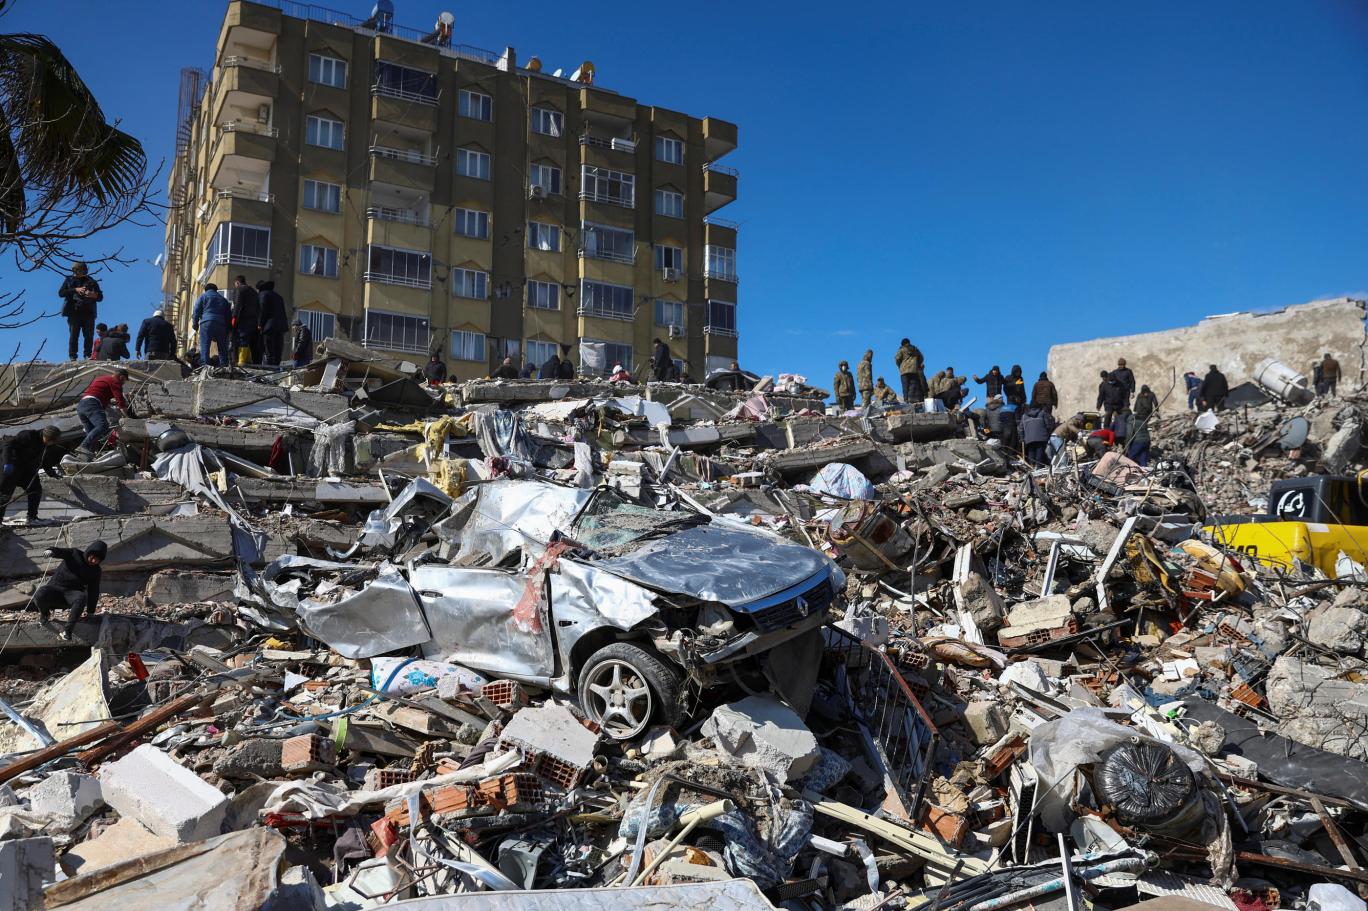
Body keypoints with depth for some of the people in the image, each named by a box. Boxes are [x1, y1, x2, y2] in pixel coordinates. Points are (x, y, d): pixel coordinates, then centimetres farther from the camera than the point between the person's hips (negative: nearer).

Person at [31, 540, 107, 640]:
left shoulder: (95, 571, 7)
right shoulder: (74, 554, -1)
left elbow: (93, 591, 11)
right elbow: (61, 552, -21)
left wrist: (90, 611, 11)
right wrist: (51, 551, -47)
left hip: (72, 593, 1)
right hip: (56, 587, -1)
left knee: (81, 598, -36)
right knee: (39, 596, -33)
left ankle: (67, 629, -33)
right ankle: (44, 612, 4)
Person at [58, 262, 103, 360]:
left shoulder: (92, 282, 16)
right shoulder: (69, 280, 13)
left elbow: (100, 297, 15)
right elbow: (60, 293, 2)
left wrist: (94, 295, -9)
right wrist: (75, 290, -10)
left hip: (89, 313, 1)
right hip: (74, 312, -1)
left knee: (89, 336, -4)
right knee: (73, 335, -5)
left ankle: (88, 356, 0)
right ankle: (72, 356, -4)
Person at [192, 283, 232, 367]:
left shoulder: (203, 296, 14)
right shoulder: (223, 299, 26)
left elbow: (196, 311, 5)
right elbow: (229, 315, 24)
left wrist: (195, 324, 8)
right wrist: (227, 330, 24)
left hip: (207, 323, -3)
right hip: (221, 325, 3)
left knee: (204, 345, -7)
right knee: (222, 347, 7)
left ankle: (204, 364, -19)